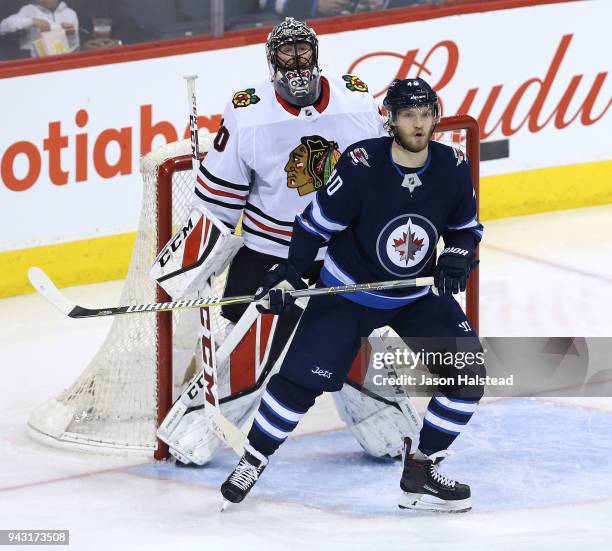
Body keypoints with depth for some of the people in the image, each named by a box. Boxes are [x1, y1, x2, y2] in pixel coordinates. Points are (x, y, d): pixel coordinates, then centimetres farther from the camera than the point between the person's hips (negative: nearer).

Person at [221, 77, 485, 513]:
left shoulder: (453, 167, -12)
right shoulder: (361, 164, -24)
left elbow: (466, 227, 3)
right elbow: (318, 221, -14)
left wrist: (456, 259, -16)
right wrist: (288, 273, -19)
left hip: (419, 295, 4)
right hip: (348, 290, -4)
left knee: (468, 373, -8)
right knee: (301, 378, -7)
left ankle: (422, 472, 4)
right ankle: (253, 460, 16)